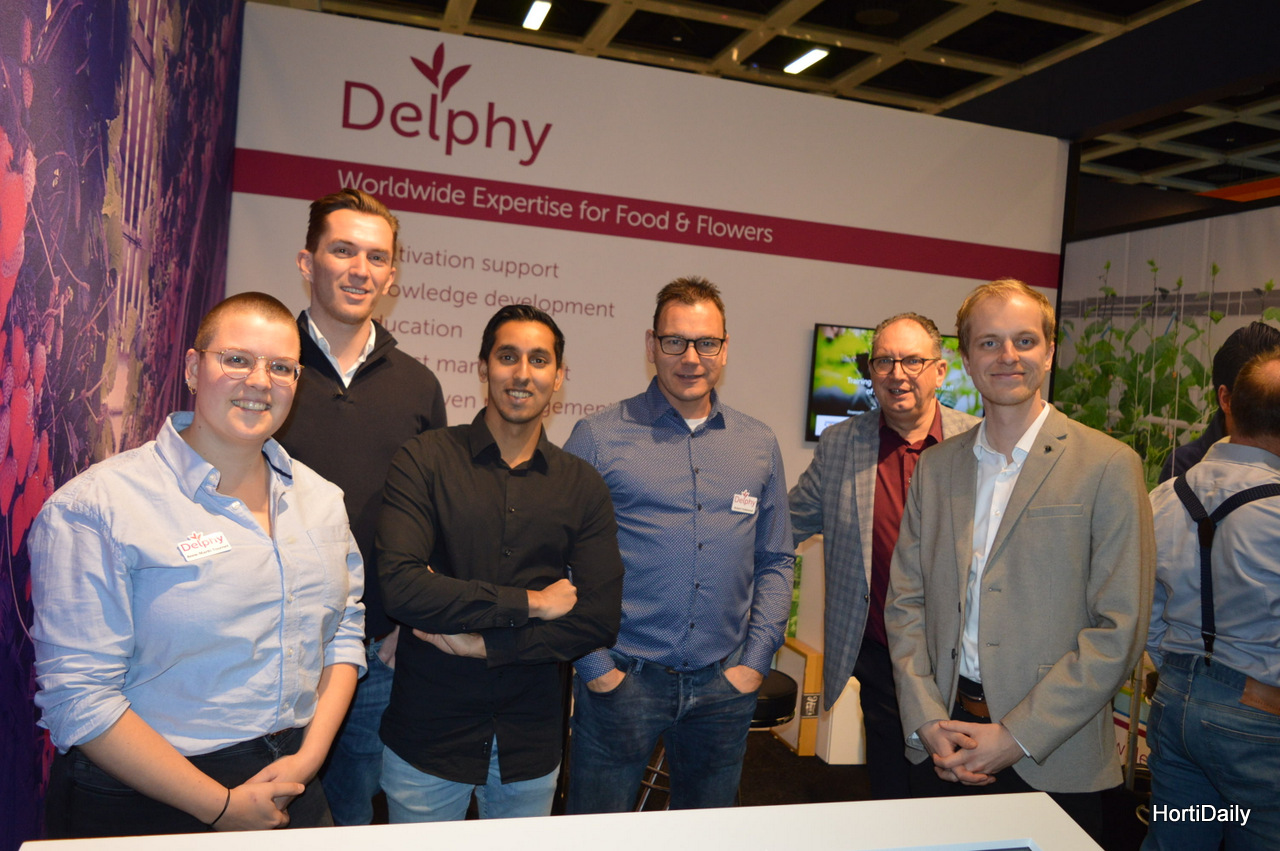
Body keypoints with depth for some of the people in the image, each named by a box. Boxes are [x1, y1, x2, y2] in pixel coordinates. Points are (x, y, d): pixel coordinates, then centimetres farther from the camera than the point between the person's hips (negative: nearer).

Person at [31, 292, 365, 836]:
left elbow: (344, 630, 6)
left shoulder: (321, 500, 3)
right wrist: (222, 807, -16)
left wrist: (309, 757, -7)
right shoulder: (95, 508, -15)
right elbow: (79, 695, -18)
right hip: (145, 809, -5)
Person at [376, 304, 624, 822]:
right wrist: (528, 602, -16)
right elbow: (400, 586, -20)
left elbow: (599, 619, -6)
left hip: (531, 741, 3)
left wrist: (484, 644, -14)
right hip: (426, 733, -2)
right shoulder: (425, 460, -7)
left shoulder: (582, 486, 0)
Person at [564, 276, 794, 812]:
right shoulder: (598, 437, -5)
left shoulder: (759, 445, 6)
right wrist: (593, 663, -9)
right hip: (620, 681, -3)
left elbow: (775, 561, 11)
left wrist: (755, 661, 2)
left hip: (725, 686, 3)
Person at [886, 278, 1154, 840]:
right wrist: (927, 721, -5)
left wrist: (1018, 735, -13)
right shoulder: (935, 467, 6)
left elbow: (1118, 628, -10)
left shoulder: (1108, 466, -7)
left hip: (1050, 760, -3)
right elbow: (905, 602, 6)